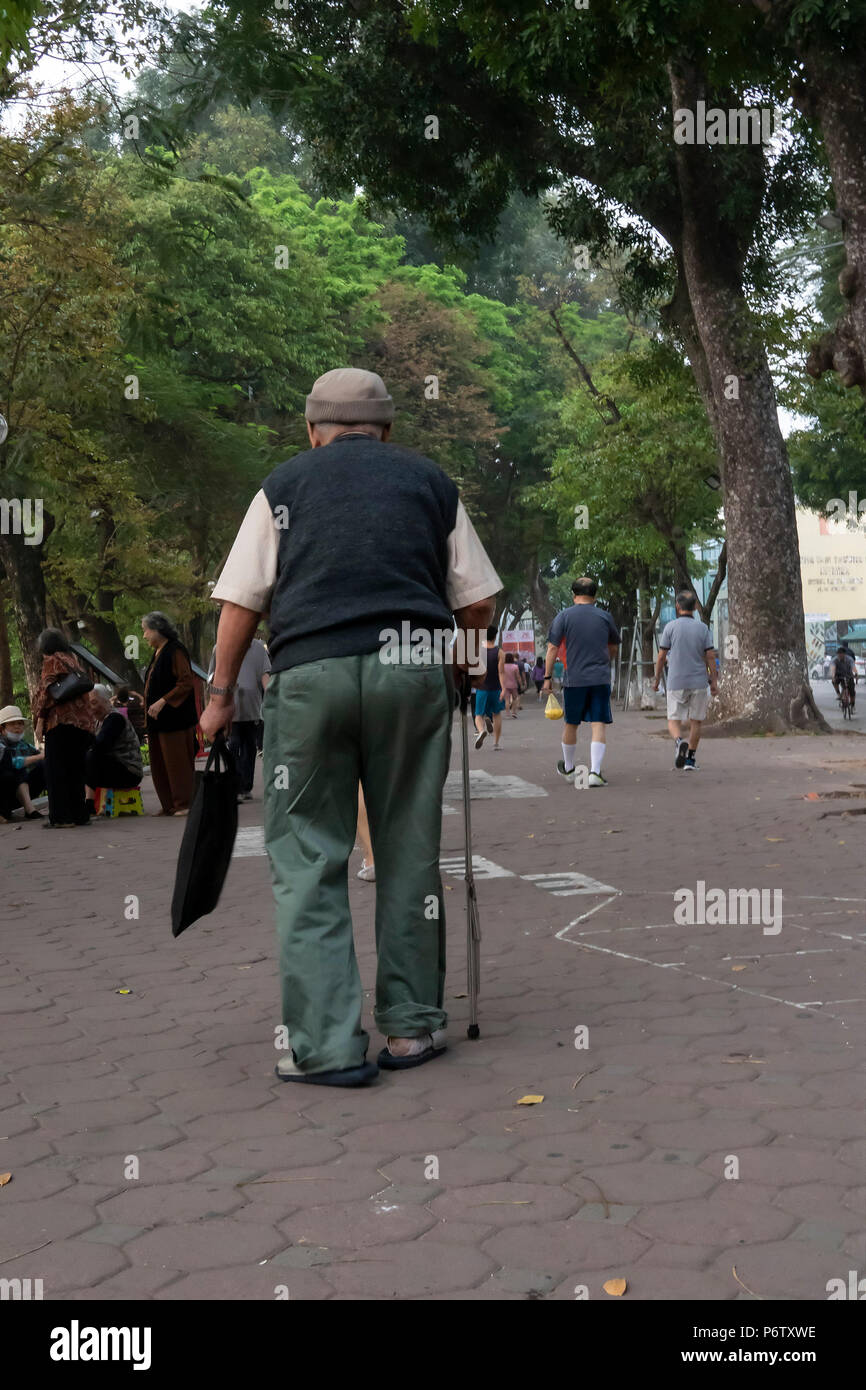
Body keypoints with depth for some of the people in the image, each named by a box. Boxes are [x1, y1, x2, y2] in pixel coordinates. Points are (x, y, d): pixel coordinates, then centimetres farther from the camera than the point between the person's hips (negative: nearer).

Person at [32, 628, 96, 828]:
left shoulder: (51, 661, 0)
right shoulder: (73, 661, 21)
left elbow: (47, 691, -10)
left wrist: (40, 720, -10)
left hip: (61, 722, -7)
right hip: (83, 723, 7)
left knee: (56, 772, -5)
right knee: (75, 771, 11)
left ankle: (61, 817, -9)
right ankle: (80, 814, 11)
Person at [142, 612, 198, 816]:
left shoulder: (175, 651, -11)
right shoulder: (158, 653, 18)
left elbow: (186, 683, -17)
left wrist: (162, 701, -20)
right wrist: (148, 701, 15)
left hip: (175, 718, -9)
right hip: (158, 719, 9)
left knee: (176, 760, -6)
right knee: (160, 764, 8)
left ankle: (184, 804, -1)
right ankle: (169, 805, 12)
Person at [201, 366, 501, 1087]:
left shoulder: (286, 484, 15)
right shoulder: (432, 482, 18)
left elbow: (241, 600, 8)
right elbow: (477, 602, 14)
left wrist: (221, 694, 14)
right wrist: (460, 672, 29)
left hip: (310, 674, -1)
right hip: (415, 670, 1)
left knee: (308, 858, 3)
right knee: (409, 852, 9)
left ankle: (326, 1046, 0)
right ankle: (413, 1026, 16)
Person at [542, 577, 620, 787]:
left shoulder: (564, 616, 0)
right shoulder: (605, 617, 6)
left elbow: (552, 648, -4)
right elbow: (613, 647, 19)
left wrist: (547, 677, 0)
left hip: (574, 679, 0)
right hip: (601, 679, 0)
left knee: (571, 724, 15)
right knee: (598, 725, -2)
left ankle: (568, 768, 32)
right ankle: (595, 772, -14)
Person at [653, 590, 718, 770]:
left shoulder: (671, 627, -5)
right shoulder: (703, 628, 0)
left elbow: (661, 656, -3)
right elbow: (710, 656, -1)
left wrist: (657, 679, 8)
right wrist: (714, 680, 6)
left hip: (676, 682, -1)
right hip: (699, 681, 1)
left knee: (674, 720, 6)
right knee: (695, 721, 12)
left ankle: (680, 741, -25)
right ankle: (690, 759, 11)